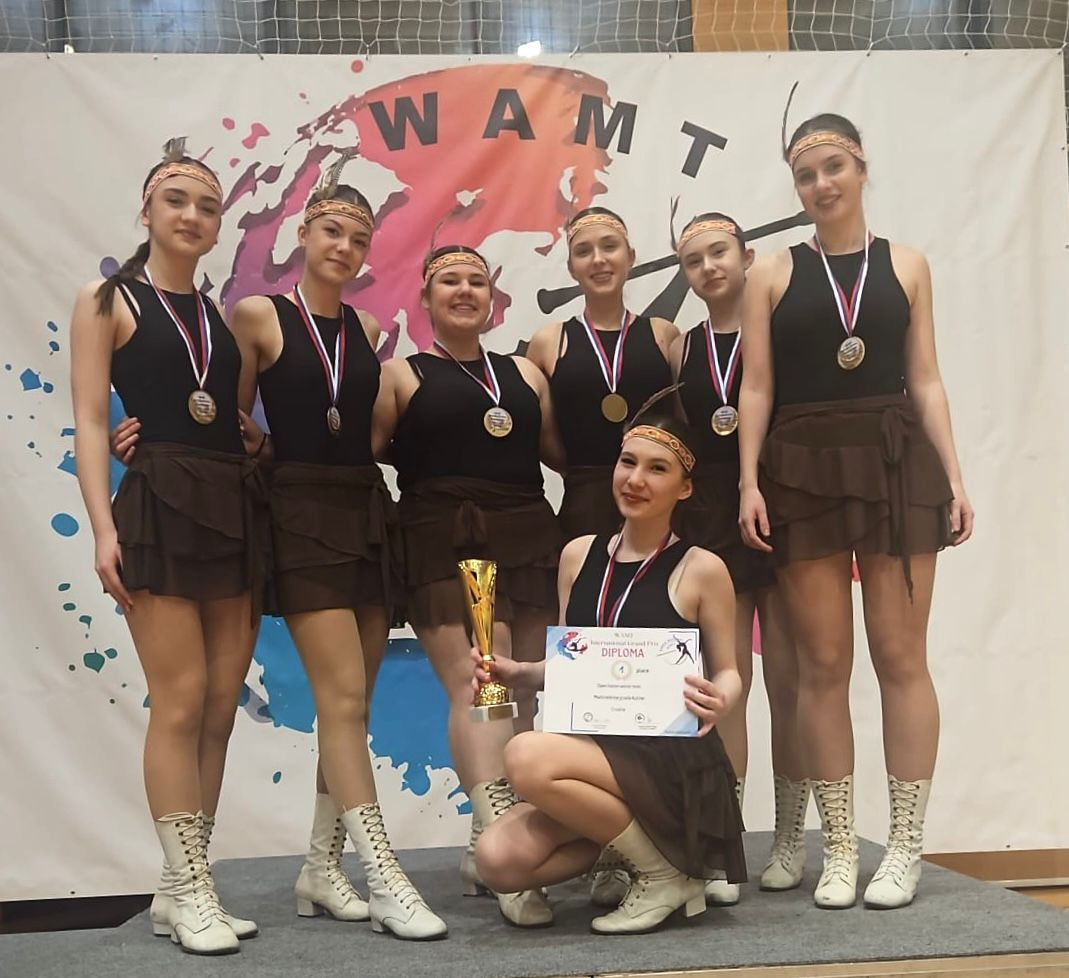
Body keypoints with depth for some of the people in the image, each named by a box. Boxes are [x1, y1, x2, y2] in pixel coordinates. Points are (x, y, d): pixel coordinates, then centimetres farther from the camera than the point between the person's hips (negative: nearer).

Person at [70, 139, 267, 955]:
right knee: (181, 700, -7)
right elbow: (90, 421, -4)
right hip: (160, 506, -5)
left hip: (237, 509, 5)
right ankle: (189, 891, 4)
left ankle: (184, 885, 15)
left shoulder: (224, 316, 17)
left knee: (221, 705, 5)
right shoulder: (106, 302, 4)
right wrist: (104, 527, -14)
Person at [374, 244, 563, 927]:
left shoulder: (524, 373, 20)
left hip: (529, 539, 5)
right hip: (446, 544, -4)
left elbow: (562, 452, 20)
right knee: (476, 685, -18)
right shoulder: (402, 375, 9)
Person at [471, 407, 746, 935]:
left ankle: (664, 871, -8)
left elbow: (727, 672, 1)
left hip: (671, 762, -5)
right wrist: (517, 673, -5)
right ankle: (621, 845, 9)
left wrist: (720, 701, -22)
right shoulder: (579, 555, 7)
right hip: (593, 749, 5)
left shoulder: (701, 569, -6)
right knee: (499, 860, -20)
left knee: (528, 757, -31)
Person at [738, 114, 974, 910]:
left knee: (900, 655, 2)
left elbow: (926, 381, 8)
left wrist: (955, 476, 0)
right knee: (822, 664, 2)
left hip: (896, 462, 1)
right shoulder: (773, 274, 7)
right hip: (805, 469, 0)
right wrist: (749, 482, -8)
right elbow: (756, 389, 3)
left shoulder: (906, 266, 10)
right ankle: (840, 847, 12)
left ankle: (906, 845, 12)